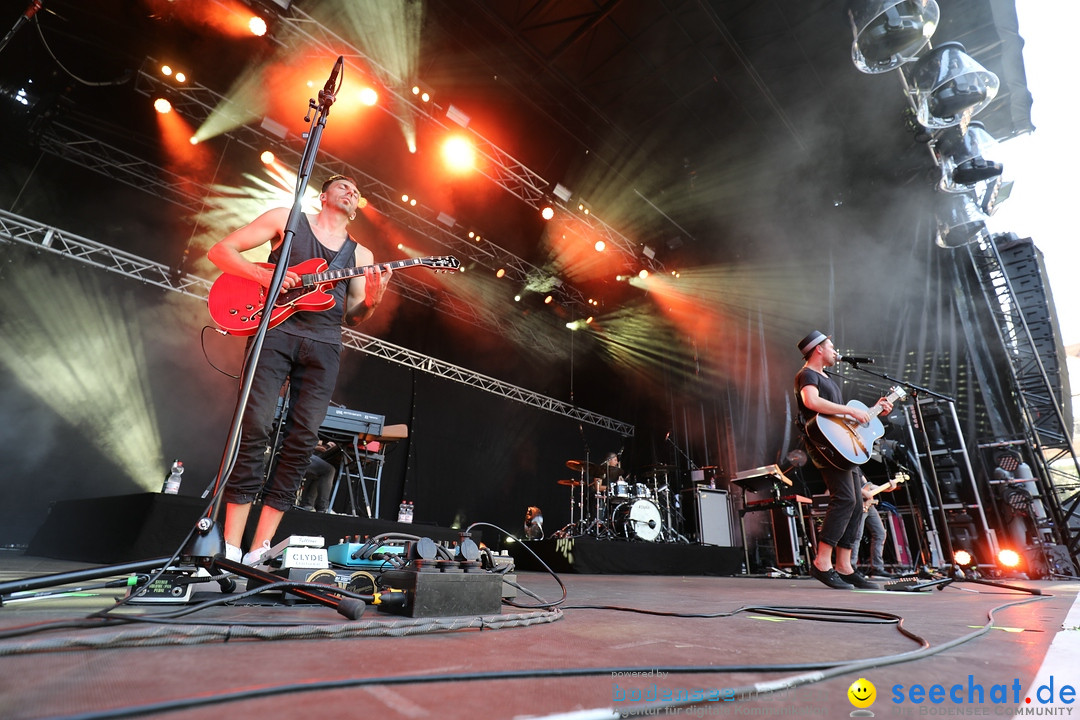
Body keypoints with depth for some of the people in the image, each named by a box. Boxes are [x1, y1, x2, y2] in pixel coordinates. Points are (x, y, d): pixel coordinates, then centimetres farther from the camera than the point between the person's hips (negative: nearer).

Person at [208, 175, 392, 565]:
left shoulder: (360, 254, 20)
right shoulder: (286, 219, 14)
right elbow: (220, 250, 10)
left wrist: (371, 300, -7)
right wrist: (266, 275, -7)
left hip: (324, 345, 3)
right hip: (276, 328, -2)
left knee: (303, 439, -5)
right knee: (254, 426, -11)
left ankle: (259, 551, 3)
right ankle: (230, 548, -2)